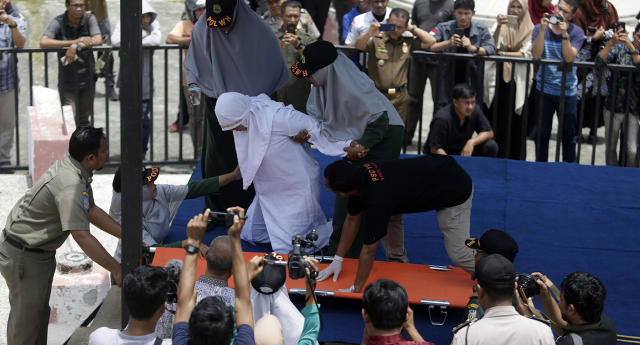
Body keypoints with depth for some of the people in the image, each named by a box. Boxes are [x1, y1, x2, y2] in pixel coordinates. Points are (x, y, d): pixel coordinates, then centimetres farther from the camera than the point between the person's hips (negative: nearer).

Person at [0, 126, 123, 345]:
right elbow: (81, 236, -37)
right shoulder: (70, 185, -31)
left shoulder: (71, 168, 1)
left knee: (39, 311, 21)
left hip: (41, 252, 10)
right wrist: (116, 270, -34)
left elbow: (91, 211, 10)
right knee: (27, 318, 1)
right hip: (23, 256, -10)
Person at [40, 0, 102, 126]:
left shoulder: (89, 18, -4)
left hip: (87, 78, 3)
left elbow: (98, 40, -17)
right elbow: (43, 42, -26)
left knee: (84, 120, 13)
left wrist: (76, 46, -29)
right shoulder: (58, 22, -11)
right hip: (67, 79, -3)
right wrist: (75, 42, -29)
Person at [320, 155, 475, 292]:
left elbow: (369, 250, -23)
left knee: (457, 253, -12)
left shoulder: (377, 200, -33)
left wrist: (356, 289, -11)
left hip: (456, 190, -9)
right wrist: (337, 260, 11)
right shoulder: (359, 173, -8)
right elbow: (352, 220, 7)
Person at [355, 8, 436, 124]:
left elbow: (430, 41, 5)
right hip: (377, 95, -3)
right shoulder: (376, 40, -3)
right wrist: (369, 34, -36)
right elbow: (358, 46, -16)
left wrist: (412, 28, 0)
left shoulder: (408, 42, 8)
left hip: (400, 97, 3)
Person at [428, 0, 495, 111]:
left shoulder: (481, 30, 3)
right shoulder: (443, 28, 2)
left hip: (471, 83, 0)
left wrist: (473, 48, -29)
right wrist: (448, 43, -26)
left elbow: (491, 49, -11)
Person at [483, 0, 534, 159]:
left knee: (515, 119, -1)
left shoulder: (530, 30, 4)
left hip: (518, 79, -1)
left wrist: (503, 53, -7)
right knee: (496, 118, -3)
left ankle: (515, 157, 7)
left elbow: (527, 54, -4)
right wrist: (498, 27, -18)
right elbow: (492, 45, -5)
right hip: (498, 76, 1)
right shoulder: (501, 24, 9)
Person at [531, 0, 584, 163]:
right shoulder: (540, 29, -1)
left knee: (569, 134, 5)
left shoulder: (576, 32, -3)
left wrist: (564, 34, -24)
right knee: (542, 133, 9)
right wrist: (543, 30, -22)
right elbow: (536, 55, -14)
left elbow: (569, 57, -15)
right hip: (544, 89, 1)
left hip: (567, 90, 0)